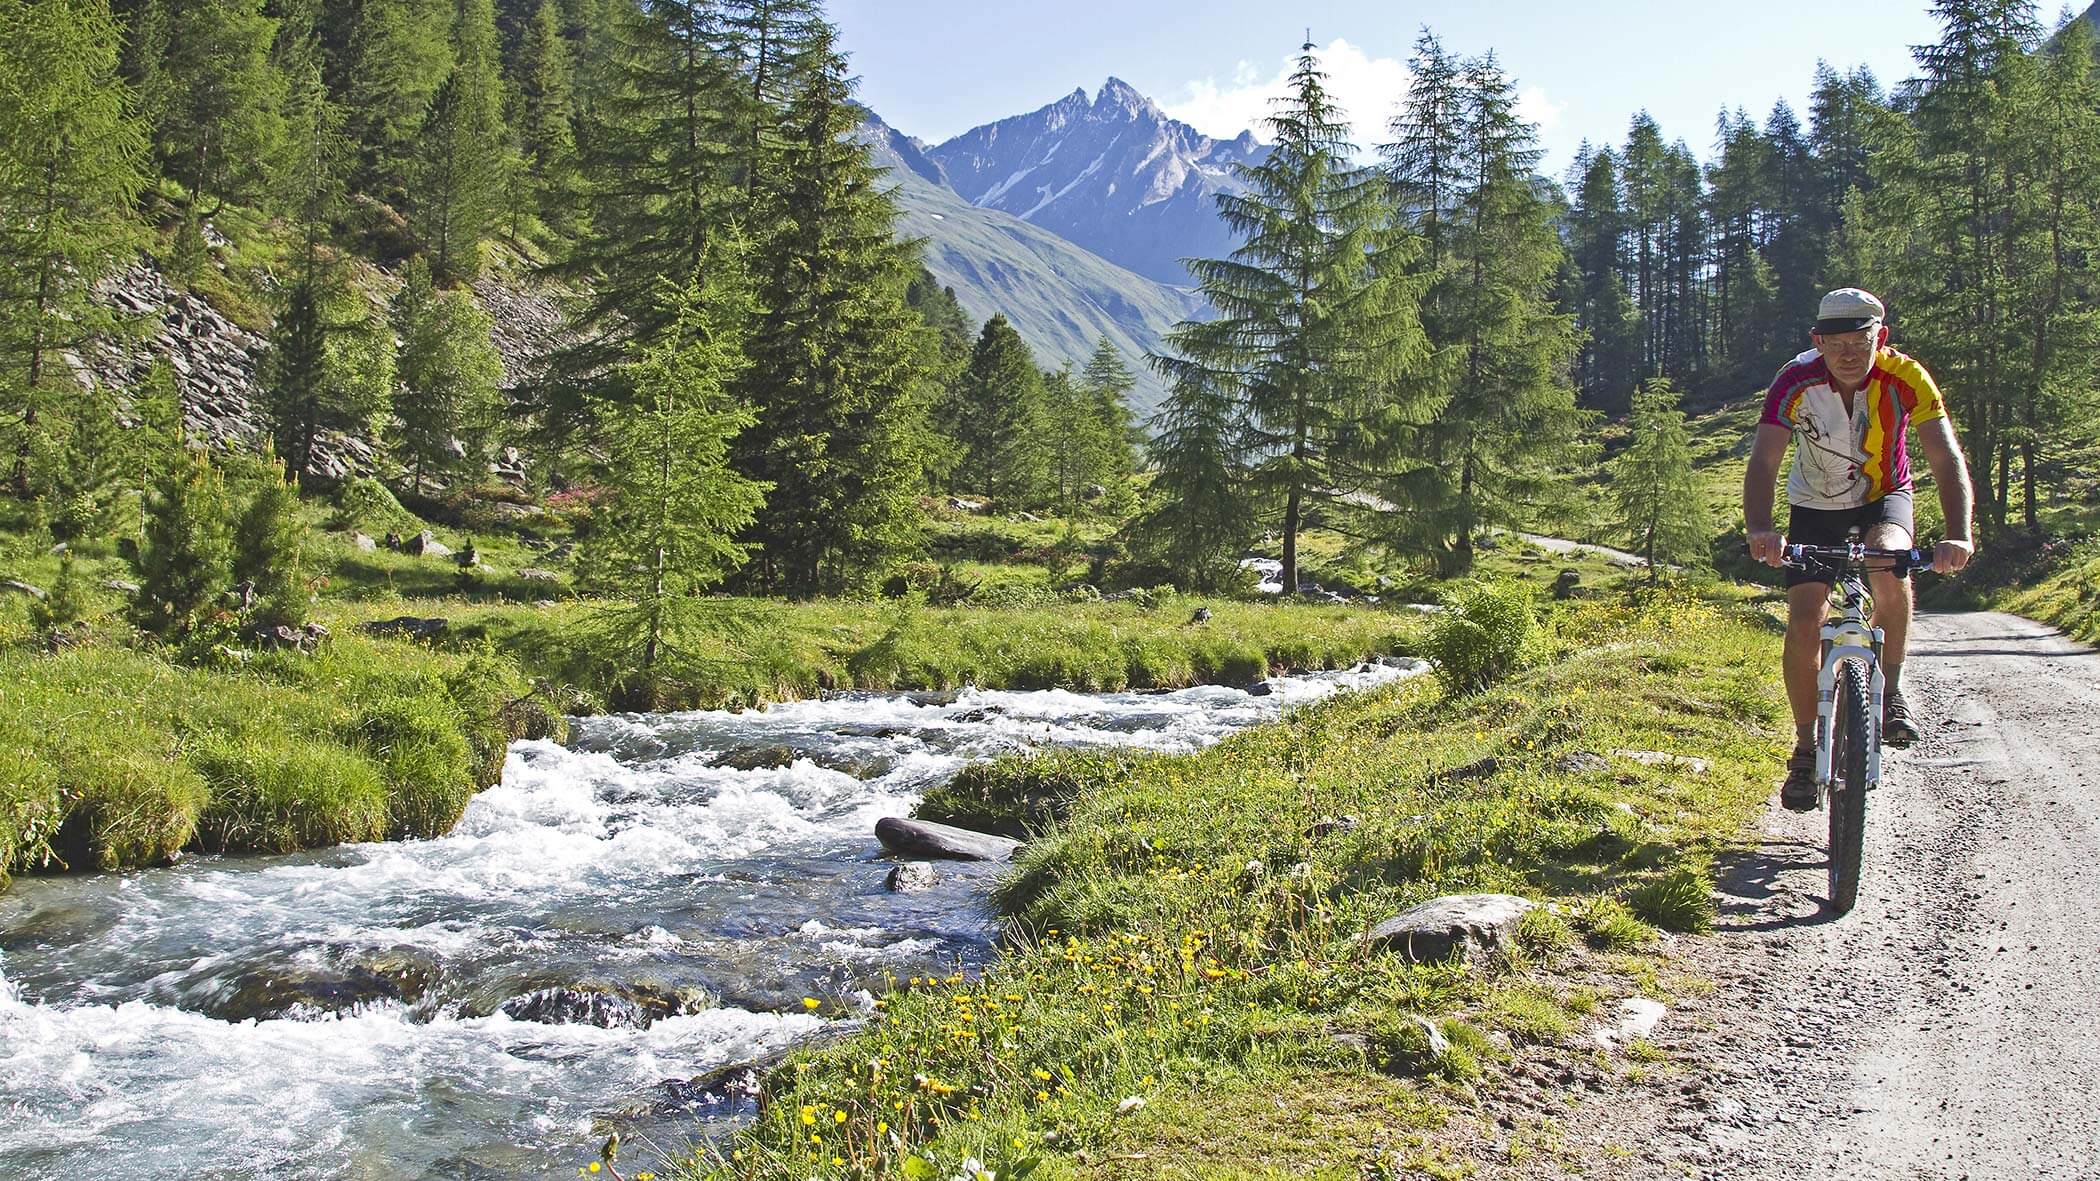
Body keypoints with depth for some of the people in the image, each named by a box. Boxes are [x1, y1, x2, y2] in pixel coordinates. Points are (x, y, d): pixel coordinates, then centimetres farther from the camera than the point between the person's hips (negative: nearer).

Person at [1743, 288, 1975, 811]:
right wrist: (1760, 531, -53)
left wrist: (1959, 534, -48)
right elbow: (1763, 463, -34)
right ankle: (1806, 747, 7)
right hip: (1815, 506, 1)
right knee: (1804, 625, -12)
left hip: (1885, 497, 0)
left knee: (1890, 566, -34)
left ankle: (1891, 688, -12)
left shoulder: (1906, 379, -24)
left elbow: (1947, 459, -31)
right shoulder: (1796, 382, -25)